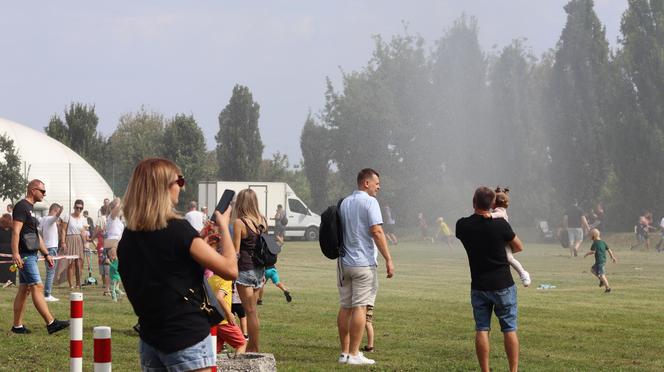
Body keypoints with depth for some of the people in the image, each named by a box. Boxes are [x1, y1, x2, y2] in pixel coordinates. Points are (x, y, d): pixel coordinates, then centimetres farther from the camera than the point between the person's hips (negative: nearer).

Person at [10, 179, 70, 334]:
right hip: (24, 255, -10)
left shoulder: (30, 208, 20)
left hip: (30, 255, 10)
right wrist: (15, 253, -27)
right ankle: (51, 323, -16)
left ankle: (17, 326, 13)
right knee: (37, 287, -12)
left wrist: (46, 254, 23)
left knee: (24, 290, 10)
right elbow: (16, 231, -19)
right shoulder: (21, 207, -10)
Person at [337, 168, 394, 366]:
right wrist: (388, 259, -17)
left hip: (344, 261, 8)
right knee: (359, 308, -6)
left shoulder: (344, 203, 14)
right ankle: (354, 354, -7)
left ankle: (345, 352, 13)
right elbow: (376, 232, -18)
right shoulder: (369, 202, -10)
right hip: (363, 263, -8)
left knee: (345, 307, 10)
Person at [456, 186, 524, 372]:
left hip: (479, 286, 2)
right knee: (509, 329, 5)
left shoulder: (462, 225, -6)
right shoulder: (500, 224, -13)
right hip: (503, 285, -2)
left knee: (481, 329, 6)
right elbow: (519, 247, 3)